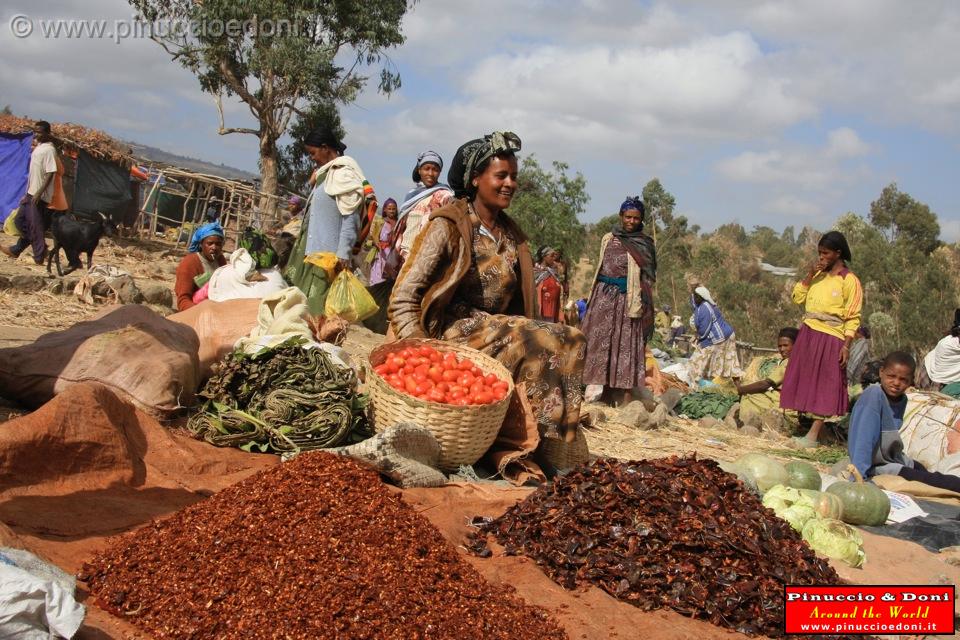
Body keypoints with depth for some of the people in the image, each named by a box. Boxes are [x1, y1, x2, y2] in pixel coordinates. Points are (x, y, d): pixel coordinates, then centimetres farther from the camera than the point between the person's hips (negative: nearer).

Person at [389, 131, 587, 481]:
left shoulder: (513, 236, 16)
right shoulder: (448, 226, -3)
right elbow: (404, 299, -9)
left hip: (503, 332, 6)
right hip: (455, 332, -6)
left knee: (570, 342, -20)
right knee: (546, 344, -29)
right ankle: (516, 446, -22)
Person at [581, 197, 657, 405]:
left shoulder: (644, 244, 4)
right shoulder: (608, 239, 13)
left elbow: (647, 276, -2)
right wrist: (594, 295, 15)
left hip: (627, 300, -3)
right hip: (604, 296, 3)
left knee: (626, 345, -5)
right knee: (600, 341, -1)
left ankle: (626, 401, -6)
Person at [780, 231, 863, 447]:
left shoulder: (849, 281, -7)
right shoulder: (817, 275, 11)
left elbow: (853, 318, -8)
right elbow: (797, 297, 7)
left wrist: (846, 345, -16)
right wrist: (810, 275, -3)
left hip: (831, 338, -6)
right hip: (808, 334, 6)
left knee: (824, 385, -3)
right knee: (807, 381, 6)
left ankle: (813, 435, -6)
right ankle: (807, 428, 12)